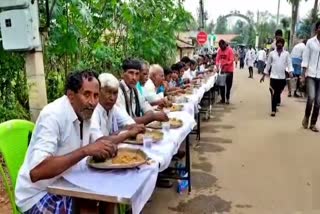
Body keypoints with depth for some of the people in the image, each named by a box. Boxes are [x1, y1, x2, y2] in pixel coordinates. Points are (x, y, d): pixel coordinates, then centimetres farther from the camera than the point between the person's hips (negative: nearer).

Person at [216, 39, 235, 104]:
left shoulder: (230, 50, -11)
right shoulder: (219, 50, 3)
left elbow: (231, 60, -16)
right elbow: (217, 59, 2)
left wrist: (225, 64, -29)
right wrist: (217, 65, -15)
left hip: (229, 70, -5)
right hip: (222, 70, 5)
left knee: (228, 85, 3)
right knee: (221, 85, 8)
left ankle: (227, 99, 13)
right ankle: (222, 99, 17)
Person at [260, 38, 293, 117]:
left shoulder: (286, 53, 2)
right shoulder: (272, 53, 3)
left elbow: (289, 64, -3)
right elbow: (268, 65, 7)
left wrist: (290, 74, -20)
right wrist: (263, 76, 7)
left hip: (282, 77, 1)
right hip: (273, 76, -1)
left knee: (278, 93, 11)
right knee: (274, 94, -4)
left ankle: (275, 106, 30)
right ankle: (273, 110, 0)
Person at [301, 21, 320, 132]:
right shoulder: (310, 42, 1)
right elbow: (305, 59, 1)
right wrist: (303, 74, -5)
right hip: (311, 74, -2)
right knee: (311, 97, -15)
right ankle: (306, 116, 13)